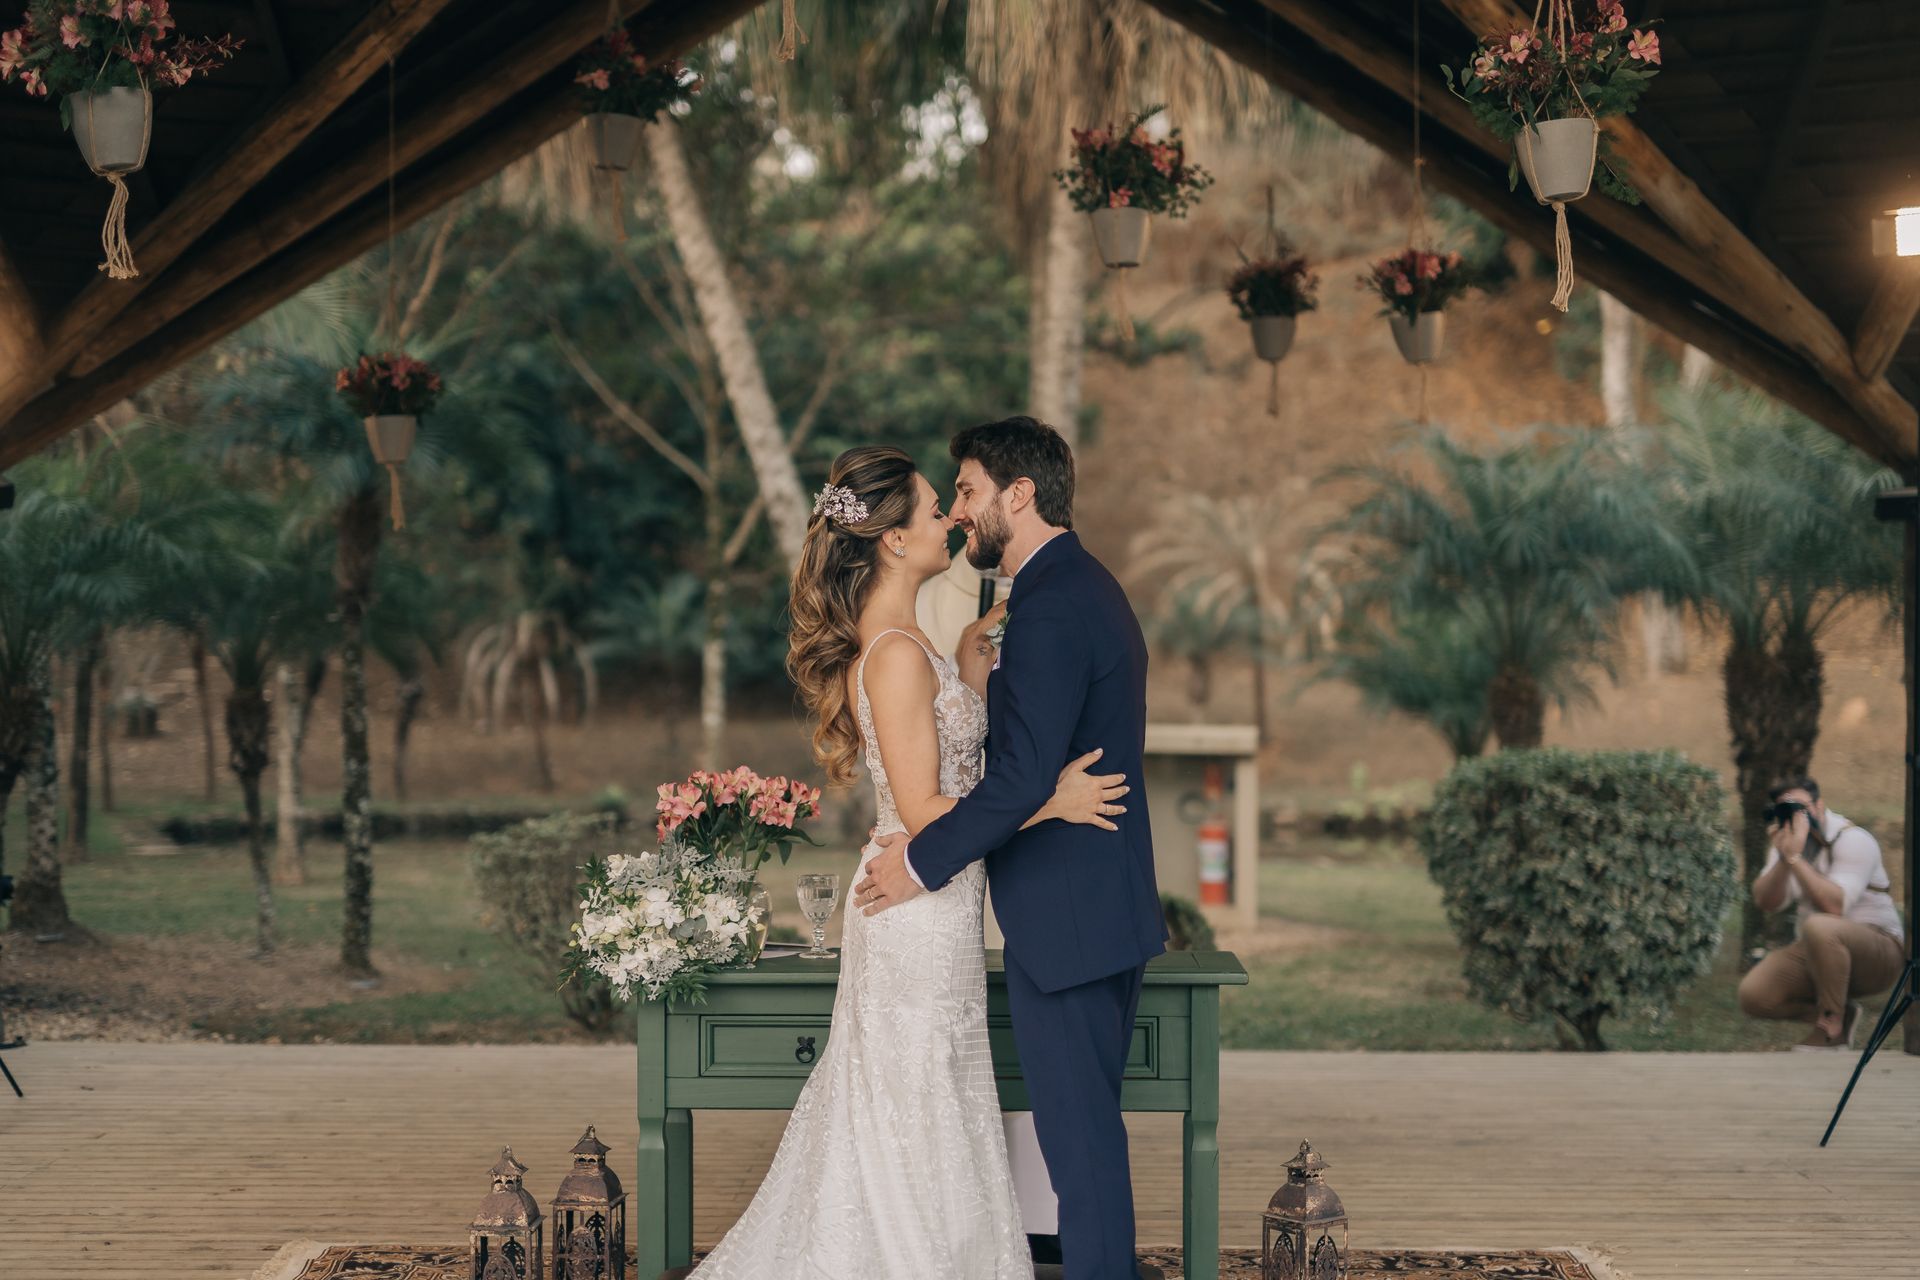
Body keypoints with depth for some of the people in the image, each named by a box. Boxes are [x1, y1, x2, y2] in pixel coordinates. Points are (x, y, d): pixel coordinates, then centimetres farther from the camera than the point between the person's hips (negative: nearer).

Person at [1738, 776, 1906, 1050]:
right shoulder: (1789, 841, 6)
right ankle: (1842, 1013, 6)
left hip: (1878, 949, -7)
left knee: (1818, 927, -40)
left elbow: (1834, 906, -30)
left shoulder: (1852, 840, -15)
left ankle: (1832, 1026, -21)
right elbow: (1766, 902, -8)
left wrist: (1795, 857, -31)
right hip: (1812, 951, 7)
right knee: (1752, 995, -14)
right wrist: (1783, 858, -23)